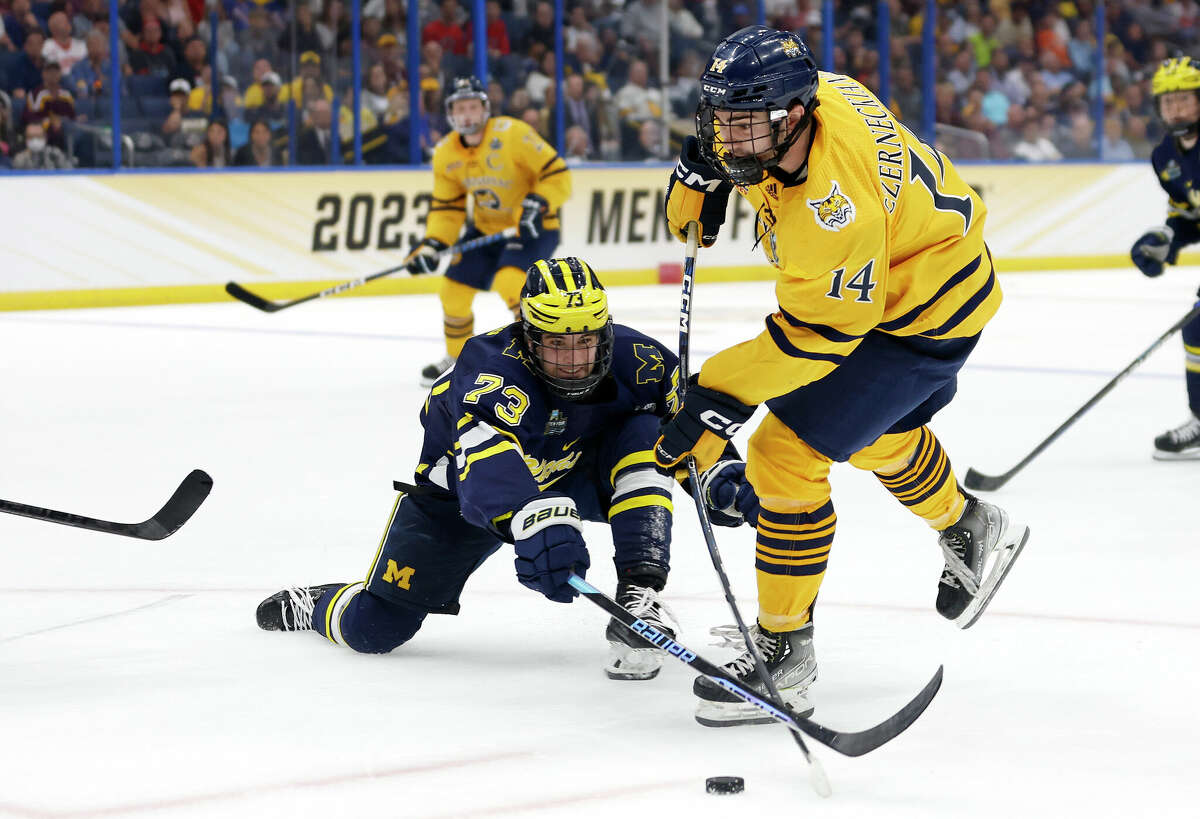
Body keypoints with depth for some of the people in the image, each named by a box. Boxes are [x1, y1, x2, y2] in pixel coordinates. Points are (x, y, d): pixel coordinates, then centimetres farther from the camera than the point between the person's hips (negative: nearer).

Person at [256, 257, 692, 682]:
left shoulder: (631, 357, -24)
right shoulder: (493, 365, -39)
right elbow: (487, 459, -60)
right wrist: (537, 525, -76)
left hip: (574, 477, 3)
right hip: (458, 486, -3)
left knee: (641, 436, -27)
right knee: (374, 629, -6)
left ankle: (639, 594, -31)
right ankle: (312, 605, 32)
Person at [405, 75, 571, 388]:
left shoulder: (512, 134, -23)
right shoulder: (446, 154, -4)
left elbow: (557, 174, -21)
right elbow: (447, 207, 4)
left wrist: (537, 205, -35)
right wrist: (431, 245, -9)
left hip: (533, 229, -7)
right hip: (485, 229, 7)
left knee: (509, 281, -30)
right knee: (454, 290, 4)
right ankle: (458, 358, 29)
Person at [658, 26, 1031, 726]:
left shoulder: (834, 199, -39)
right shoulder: (798, 92, -15)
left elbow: (818, 331, -34)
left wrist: (723, 393, -34)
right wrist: (704, 171, -4)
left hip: (922, 315, -10)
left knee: (789, 454, -14)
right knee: (877, 432, 32)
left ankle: (784, 658, -4)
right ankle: (973, 532, 58)